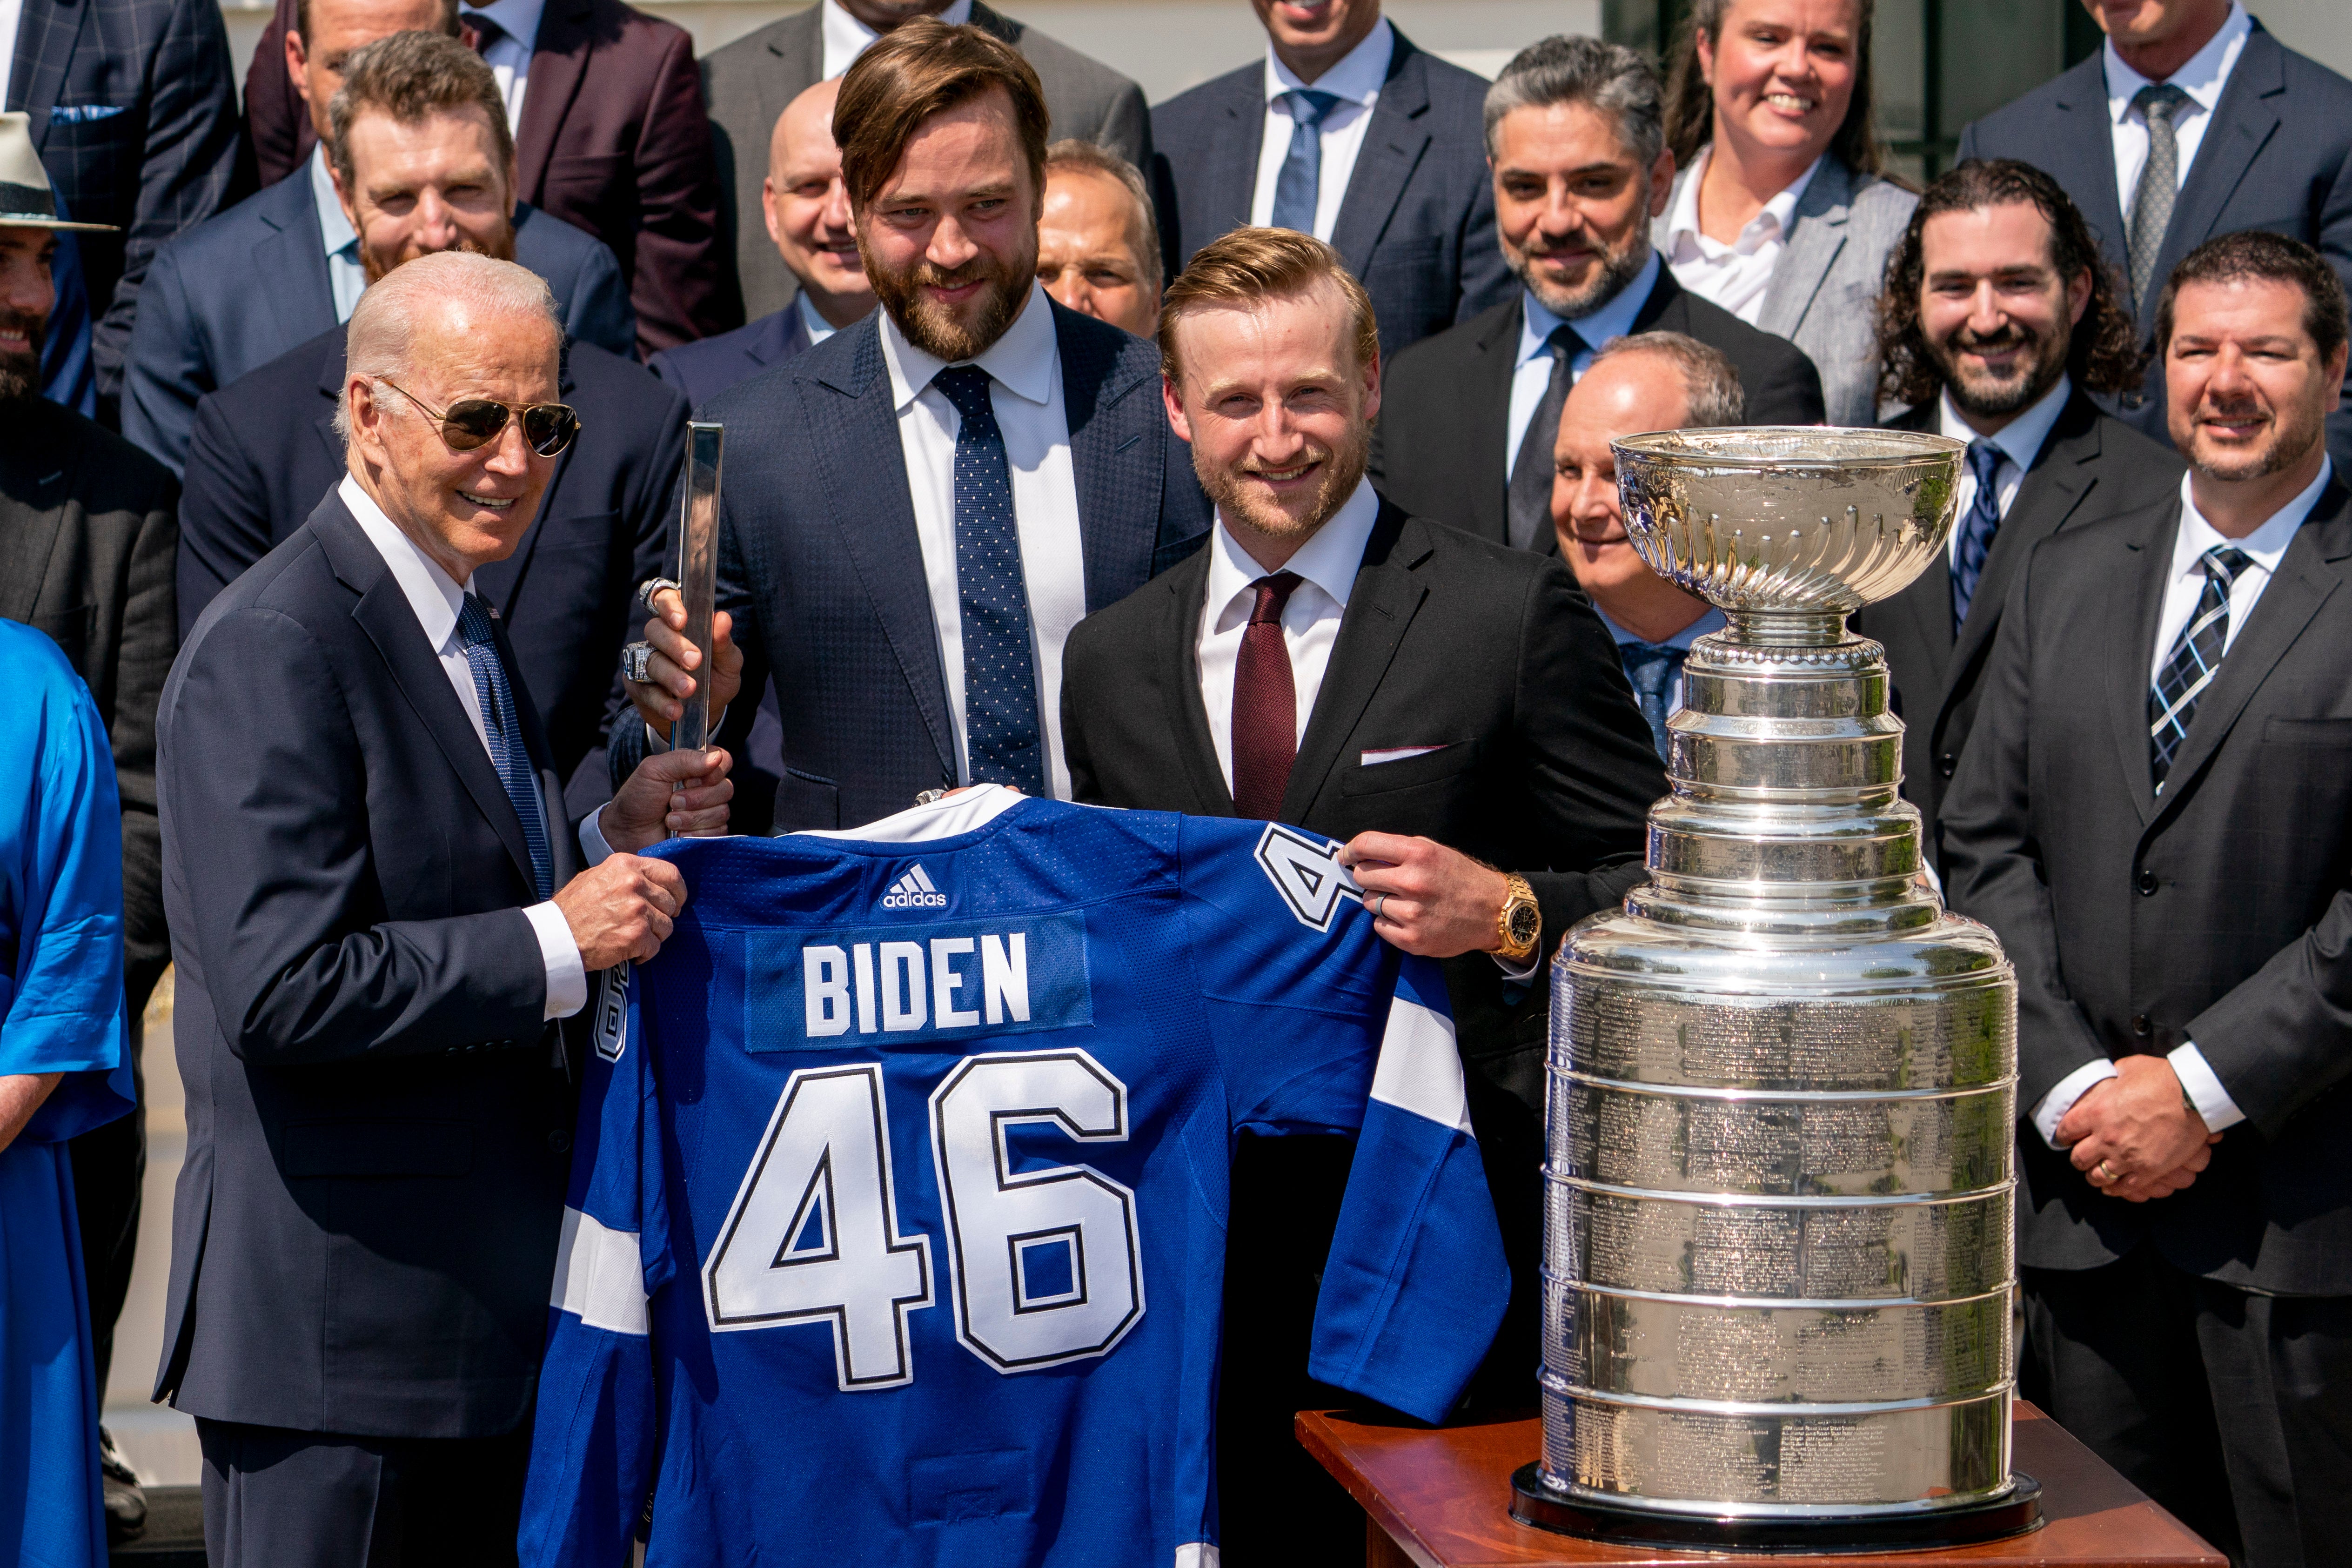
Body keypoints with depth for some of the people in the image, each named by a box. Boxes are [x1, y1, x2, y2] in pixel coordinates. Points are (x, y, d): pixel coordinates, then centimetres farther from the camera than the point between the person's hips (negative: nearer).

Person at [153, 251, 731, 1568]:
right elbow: (283, 988, -25)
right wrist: (558, 941, -21)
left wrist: (611, 844, 4)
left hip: (487, 1299, 9)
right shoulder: (273, 651, -17)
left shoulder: (465, 627, 15)